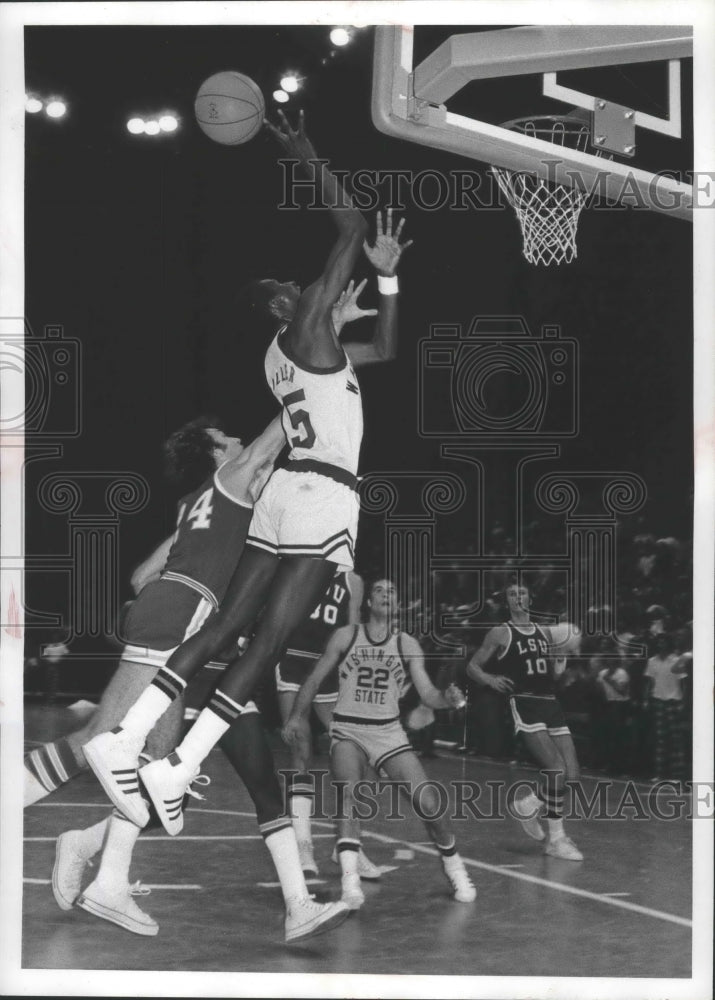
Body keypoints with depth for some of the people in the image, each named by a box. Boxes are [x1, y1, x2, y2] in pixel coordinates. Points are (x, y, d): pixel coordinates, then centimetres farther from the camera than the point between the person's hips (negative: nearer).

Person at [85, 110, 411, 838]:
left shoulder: (298, 347, 21)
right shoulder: (307, 328, -4)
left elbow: (385, 351, 35)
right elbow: (352, 228, -8)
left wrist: (387, 278, 29)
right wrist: (308, 159, -1)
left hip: (290, 492, 9)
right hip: (323, 498, -9)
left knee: (224, 629, 3)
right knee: (267, 642, -11)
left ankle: (126, 740, -9)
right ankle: (177, 771, -19)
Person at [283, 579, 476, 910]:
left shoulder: (407, 644, 3)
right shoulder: (346, 636, 0)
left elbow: (428, 693, -2)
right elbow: (314, 680, 6)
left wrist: (449, 699, -22)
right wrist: (297, 716, -3)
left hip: (389, 732, 2)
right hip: (347, 730, -2)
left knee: (428, 802, -8)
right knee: (349, 790, -31)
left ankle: (454, 868, 17)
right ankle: (349, 879, -38)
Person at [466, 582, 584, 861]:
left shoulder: (544, 633, 18)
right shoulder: (500, 634, 2)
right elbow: (472, 666, 4)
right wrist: (490, 679, -15)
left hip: (550, 703, 6)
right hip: (524, 704, -6)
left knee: (571, 774, -1)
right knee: (557, 769, -19)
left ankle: (529, 805, 22)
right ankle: (556, 839, -2)